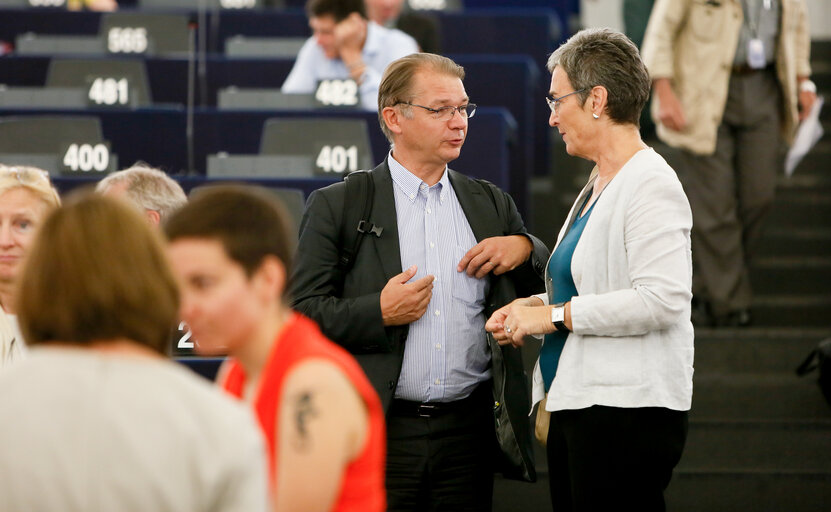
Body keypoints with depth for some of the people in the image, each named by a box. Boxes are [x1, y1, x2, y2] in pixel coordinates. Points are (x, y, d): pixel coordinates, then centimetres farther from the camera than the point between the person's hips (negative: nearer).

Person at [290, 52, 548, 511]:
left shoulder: (491, 204, 15)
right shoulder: (335, 207, 2)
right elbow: (301, 311, -3)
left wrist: (525, 248, -1)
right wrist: (379, 313, -16)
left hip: (469, 434, 3)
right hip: (380, 435, -3)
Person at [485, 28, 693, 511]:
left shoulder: (651, 185, -13)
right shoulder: (598, 183, 18)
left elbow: (662, 300, -22)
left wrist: (554, 315, -16)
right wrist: (533, 305, 10)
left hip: (627, 412, -10)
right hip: (577, 407, 10)